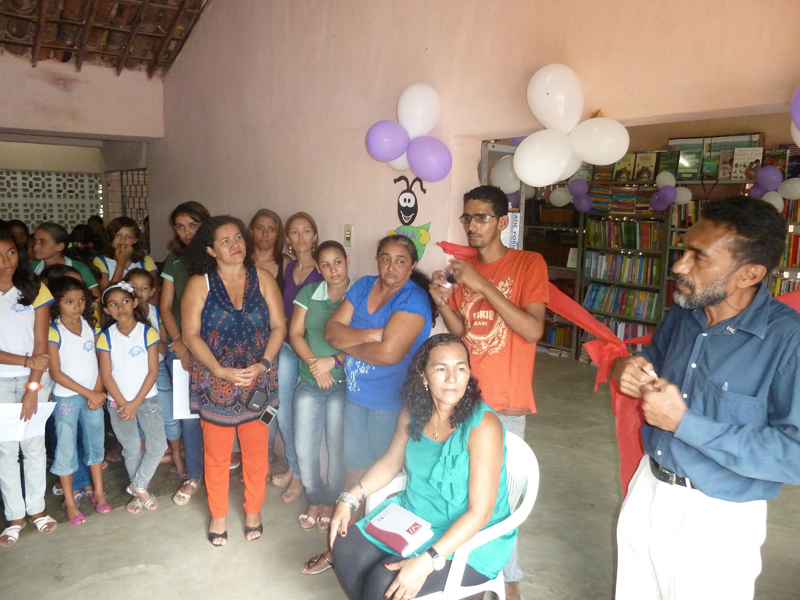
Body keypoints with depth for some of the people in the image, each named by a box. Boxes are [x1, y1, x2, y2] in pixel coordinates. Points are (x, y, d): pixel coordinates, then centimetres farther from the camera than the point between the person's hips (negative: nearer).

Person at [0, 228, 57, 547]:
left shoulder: (35, 290, -3)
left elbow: (41, 345, -5)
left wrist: (32, 389, -9)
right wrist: (26, 361, -15)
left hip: (35, 379, 0)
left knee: (34, 444, 5)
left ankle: (36, 508, 21)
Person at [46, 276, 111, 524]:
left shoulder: (89, 324, 1)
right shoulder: (53, 331, -13)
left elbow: (97, 361, 5)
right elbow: (56, 373, -14)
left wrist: (98, 391, -7)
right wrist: (89, 393, -14)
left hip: (93, 395, 4)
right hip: (66, 398, -4)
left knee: (95, 443, 13)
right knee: (66, 448, 7)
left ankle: (98, 492, 28)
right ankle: (69, 502, 19)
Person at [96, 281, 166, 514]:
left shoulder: (148, 332, -7)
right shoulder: (106, 337, -3)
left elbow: (153, 371, -8)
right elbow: (106, 375, -4)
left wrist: (135, 403, -13)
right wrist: (122, 404, -12)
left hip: (147, 399, -1)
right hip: (118, 403, 1)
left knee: (158, 445, -9)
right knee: (131, 450, 9)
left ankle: (138, 486, 13)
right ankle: (141, 492, 28)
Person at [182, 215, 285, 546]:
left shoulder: (262, 279, 1)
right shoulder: (199, 284, -3)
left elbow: (278, 326, 0)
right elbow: (191, 335, -7)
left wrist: (263, 364, -13)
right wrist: (222, 371, -16)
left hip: (258, 381, 1)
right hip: (214, 382, -1)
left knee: (256, 451, 10)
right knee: (217, 453, 10)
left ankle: (253, 511, 31)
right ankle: (218, 515, 31)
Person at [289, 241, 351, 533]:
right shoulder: (308, 293, 5)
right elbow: (295, 333, 2)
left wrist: (333, 361, -17)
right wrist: (315, 365, -11)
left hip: (344, 384, -3)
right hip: (309, 383, 3)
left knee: (338, 448, 5)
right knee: (304, 448, 6)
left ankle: (329, 502, 28)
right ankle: (314, 500, 29)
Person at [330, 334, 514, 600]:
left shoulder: (483, 426, -25)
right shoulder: (413, 413, -5)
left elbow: (480, 513, -25)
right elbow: (391, 462, 12)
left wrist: (426, 562, -31)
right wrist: (350, 499, 0)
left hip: (470, 538, -6)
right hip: (412, 516, 6)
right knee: (346, 550, -7)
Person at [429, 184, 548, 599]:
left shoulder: (528, 263, -6)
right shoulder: (463, 267, 9)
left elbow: (533, 330, -17)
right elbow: (462, 332, 11)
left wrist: (485, 286, -21)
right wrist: (442, 302, -8)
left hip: (503, 404, -4)